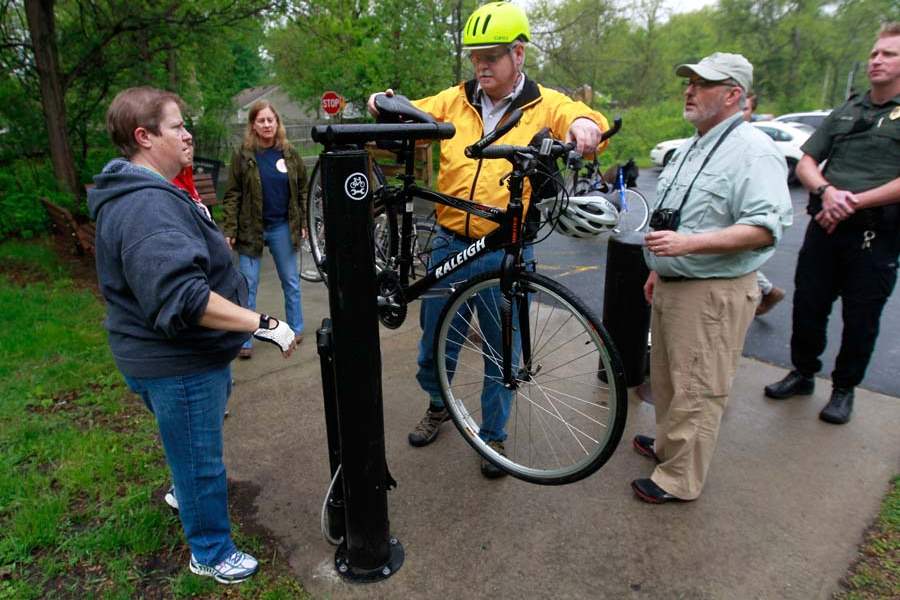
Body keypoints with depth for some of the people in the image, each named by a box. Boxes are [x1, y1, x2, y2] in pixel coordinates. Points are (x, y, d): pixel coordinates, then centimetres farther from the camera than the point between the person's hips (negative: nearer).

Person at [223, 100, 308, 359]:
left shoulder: (289, 153, 3)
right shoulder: (243, 155, -3)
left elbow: (301, 190, 8)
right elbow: (232, 195, -5)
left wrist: (303, 223, 4)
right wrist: (229, 230, -11)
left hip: (283, 228, 2)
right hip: (251, 228, -2)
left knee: (291, 281, 12)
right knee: (248, 286, 4)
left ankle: (296, 328, 29)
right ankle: (245, 340, 13)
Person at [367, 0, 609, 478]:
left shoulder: (545, 105, 1)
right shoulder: (453, 101, 7)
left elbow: (583, 119, -12)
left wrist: (585, 124, -36)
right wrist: (386, 109, -17)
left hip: (508, 253, -2)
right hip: (451, 245, 3)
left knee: (503, 350, 10)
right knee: (434, 336, 17)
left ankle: (493, 435, 34)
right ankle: (437, 405, 46)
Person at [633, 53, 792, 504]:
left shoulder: (753, 150, -13)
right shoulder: (691, 148, 17)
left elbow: (764, 228, -23)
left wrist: (687, 244, -30)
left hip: (713, 294, -9)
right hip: (672, 285, 9)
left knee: (696, 390, 0)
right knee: (666, 377, 21)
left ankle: (679, 480, 14)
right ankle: (667, 444, 40)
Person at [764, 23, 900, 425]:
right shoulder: (845, 112, 14)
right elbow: (805, 163, 8)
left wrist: (854, 201, -18)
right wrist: (826, 190, -11)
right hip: (825, 225, 4)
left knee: (860, 319, 7)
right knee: (807, 306, 9)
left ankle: (844, 388, 24)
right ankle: (803, 373, 28)